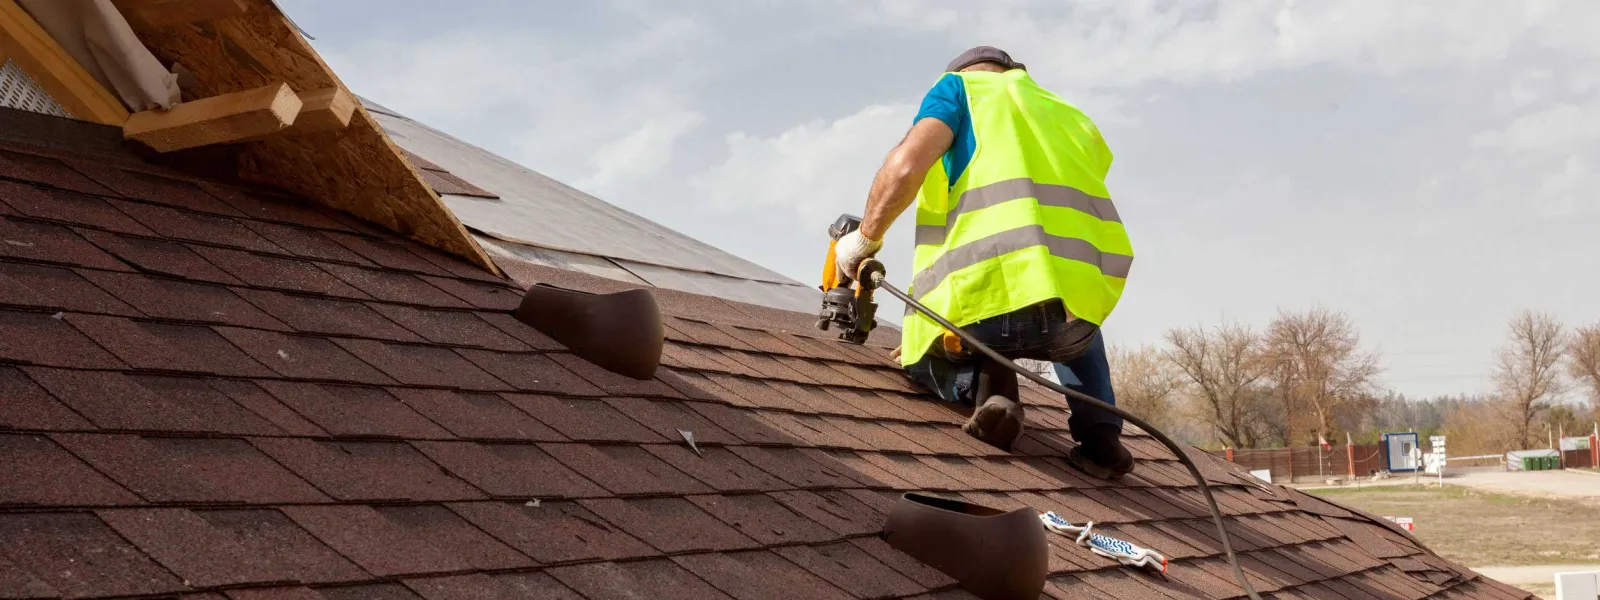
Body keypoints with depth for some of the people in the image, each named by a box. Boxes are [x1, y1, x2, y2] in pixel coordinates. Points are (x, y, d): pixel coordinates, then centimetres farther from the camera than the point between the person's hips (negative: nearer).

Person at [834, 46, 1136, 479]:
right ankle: (1099, 433, 18)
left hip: (997, 291, -4)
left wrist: (866, 237, 13)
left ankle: (982, 382, -3)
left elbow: (907, 165, -2)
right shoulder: (1072, 118, 32)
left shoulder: (959, 86, 18)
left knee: (919, 356, 30)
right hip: (1087, 293, 4)